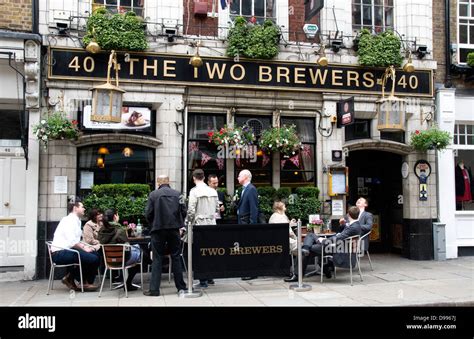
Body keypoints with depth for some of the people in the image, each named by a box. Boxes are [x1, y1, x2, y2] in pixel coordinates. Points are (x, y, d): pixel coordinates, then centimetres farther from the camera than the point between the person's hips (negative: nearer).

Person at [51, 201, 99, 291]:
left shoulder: (76, 221, 18)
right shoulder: (69, 220, -11)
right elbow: (72, 241, -21)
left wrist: (84, 246, 1)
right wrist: (84, 248, -11)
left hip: (67, 250, 10)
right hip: (60, 253, -10)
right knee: (93, 259, -21)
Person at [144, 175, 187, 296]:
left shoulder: (153, 194, -4)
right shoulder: (177, 194, 1)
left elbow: (148, 213, -6)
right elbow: (183, 211, -1)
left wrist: (153, 225, 11)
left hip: (158, 230, -2)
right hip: (174, 229, 2)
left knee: (157, 259, 5)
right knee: (176, 257, 11)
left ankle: (154, 289, 4)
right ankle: (181, 286, 17)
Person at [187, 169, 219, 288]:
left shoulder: (194, 191, -10)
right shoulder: (213, 191, 6)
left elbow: (191, 210, -13)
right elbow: (217, 209, 11)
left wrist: (187, 223, 0)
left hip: (199, 225, -5)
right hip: (211, 224, 5)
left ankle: (203, 280, 4)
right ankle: (209, 278, 21)